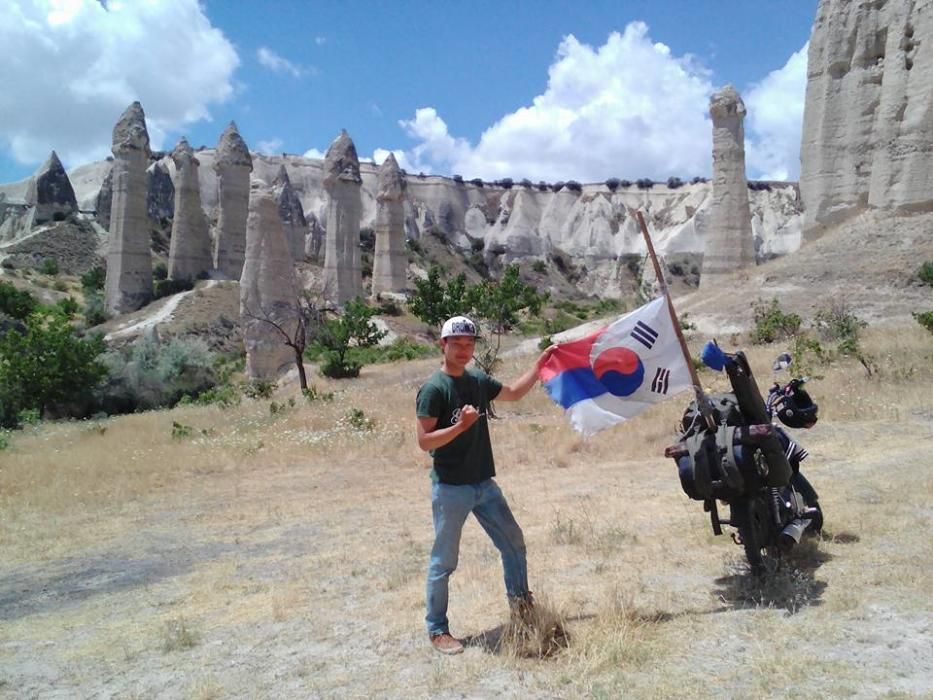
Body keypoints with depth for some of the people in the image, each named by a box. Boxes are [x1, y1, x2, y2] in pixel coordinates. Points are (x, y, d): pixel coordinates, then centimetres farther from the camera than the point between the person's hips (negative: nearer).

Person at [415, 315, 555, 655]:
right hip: (450, 489, -7)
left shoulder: (478, 381, 6)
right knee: (444, 562, 3)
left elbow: (514, 393, 23)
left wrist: (539, 364, 18)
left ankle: (521, 603, 36)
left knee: (513, 543, 16)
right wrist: (460, 425, -29)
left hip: (484, 484, 7)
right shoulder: (434, 388, -15)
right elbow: (424, 441, -18)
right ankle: (437, 629, 19)